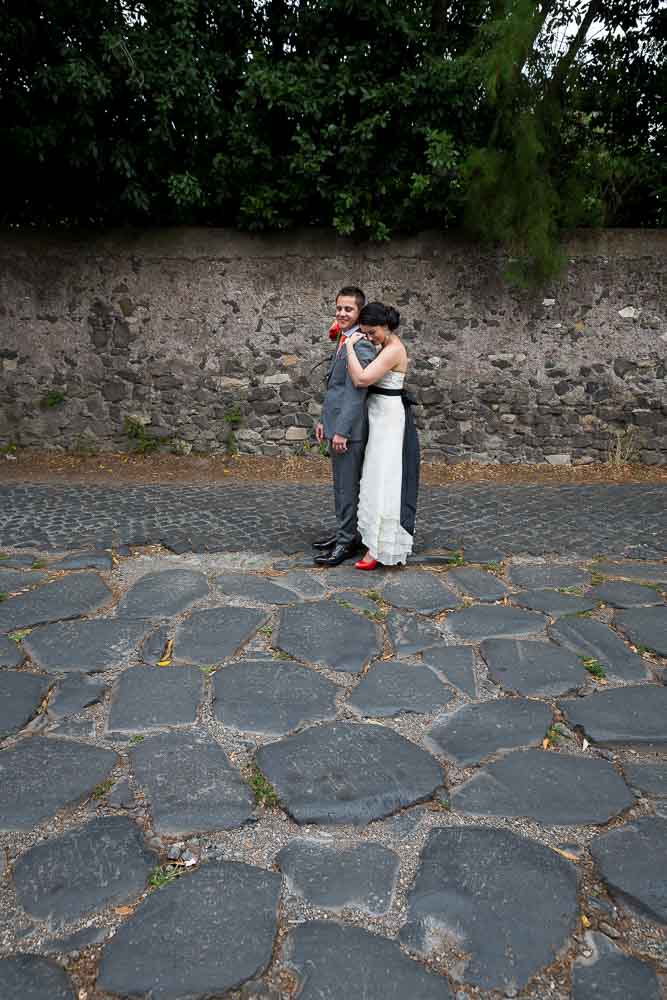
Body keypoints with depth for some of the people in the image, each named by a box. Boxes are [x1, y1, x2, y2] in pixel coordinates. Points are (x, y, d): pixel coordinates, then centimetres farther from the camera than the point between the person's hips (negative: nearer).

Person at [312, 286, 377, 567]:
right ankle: (343, 532, 30)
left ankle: (348, 541, 7)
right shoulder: (342, 341, 15)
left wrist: (342, 430, -23)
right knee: (341, 484, 18)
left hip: (349, 428, -10)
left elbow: (356, 391, -22)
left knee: (348, 485, -2)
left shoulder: (361, 345, -17)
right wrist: (324, 420, 19)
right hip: (336, 424, 10)